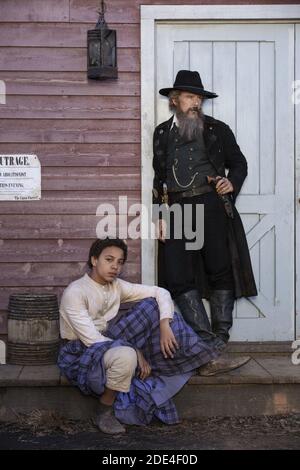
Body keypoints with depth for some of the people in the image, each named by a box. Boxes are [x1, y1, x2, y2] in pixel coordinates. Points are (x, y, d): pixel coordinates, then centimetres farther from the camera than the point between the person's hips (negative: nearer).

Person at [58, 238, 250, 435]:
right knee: (126, 356, -40)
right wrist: (135, 352, -23)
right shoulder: (75, 292, -19)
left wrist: (165, 326, -18)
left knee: (153, 306, -7)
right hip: (81, 352, -7)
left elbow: (161, 292, 0)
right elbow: (92, 339, -25)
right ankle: (105, 412, -15)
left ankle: (207, 360, -6)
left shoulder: (116, 286, 1)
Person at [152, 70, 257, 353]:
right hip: (176, 210, 2)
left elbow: (239, 163, 16)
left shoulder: (217, 129, 11)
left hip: (212, 205, -1)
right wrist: (160, 215, 9)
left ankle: (220, 337, 10)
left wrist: (232, 183, -6)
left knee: (220, 271, -2)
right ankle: (207, 339, 2)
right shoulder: (162, 133, 15)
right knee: (177, 278, -5)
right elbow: (158, 177, 17)